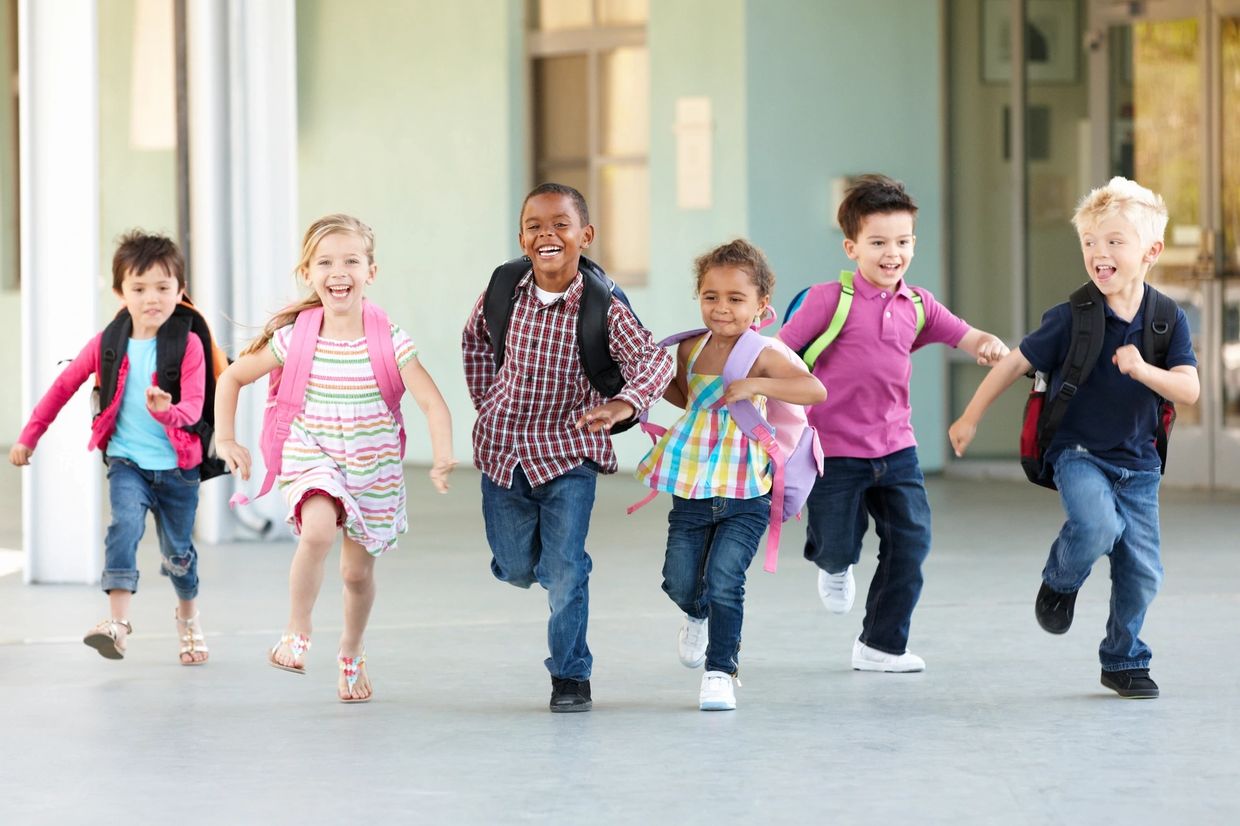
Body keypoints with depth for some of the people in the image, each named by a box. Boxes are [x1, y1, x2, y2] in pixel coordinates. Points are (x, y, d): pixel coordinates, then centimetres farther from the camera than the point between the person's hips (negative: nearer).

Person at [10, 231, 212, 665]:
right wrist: (29, 435, 12)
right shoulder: (108, 344, -1)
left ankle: (189, 617, 44)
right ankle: (117, 622, -35)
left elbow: (194, 406, -19)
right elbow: (64, 385, 11)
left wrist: (167, 412, -42)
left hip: (177, 466, 0)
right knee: (125, 522, -28)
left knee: (177, 552, 14)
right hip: (126, 460, 0)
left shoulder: (188, 345, -9)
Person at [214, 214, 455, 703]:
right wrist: (225, 438, -5)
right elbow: (232, 378, 4)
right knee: (319, 530, -31)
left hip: (374, 470, 1)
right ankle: (296, 634, -11)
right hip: (313, 460, -1)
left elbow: (432, 403, -22)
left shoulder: (389, 341, -15)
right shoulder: (295, 338, -10)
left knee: (357, 571, 13)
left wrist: (442, 458, -38)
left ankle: (351, 654, 42)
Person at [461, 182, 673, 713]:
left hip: (568, 452, -3)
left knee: (565, 569, -8)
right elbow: (475, 337, 15)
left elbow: (654, 359, -30)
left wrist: (623, 404, -48)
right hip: (504, 451, 3)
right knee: (517, 568, 13)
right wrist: (486, 401, 9)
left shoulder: (603, 309, -17)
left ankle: (570, 674, 9)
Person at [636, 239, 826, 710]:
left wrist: (755, 385, -34)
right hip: (690, 494, 5)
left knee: (723, 582, -12)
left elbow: (815, 390, -28)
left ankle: (720, 672, 2)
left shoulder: (764, 355, -12)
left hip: (745, 498, -5)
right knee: (680, 583, 8)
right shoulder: (692, 350, 5)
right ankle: (698, 617, 43)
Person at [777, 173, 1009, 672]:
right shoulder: (830, 300, -11)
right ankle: (832, 565, 39)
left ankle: (881, 646, 13)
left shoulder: (917, 306, 5)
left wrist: (990, 346, -18)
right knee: (840, 548, -2)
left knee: (911, 542, -2)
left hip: (895, 448, 5)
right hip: (836, 451, -5)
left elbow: (967, 338, 5)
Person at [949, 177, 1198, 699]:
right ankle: (1060, 580, 3)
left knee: (1141, 571, 3)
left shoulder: (1168, 321, -6)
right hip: (1078, 453, -3)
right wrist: (970, 417, 3)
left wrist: (1143, 370, -31)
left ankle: (1124, 662, 24)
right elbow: (1016, 363, -2)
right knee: (1097, 525, -31)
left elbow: (1189, 390, -13)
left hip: (1138, 464, 3)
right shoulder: (1071, 319, -12)